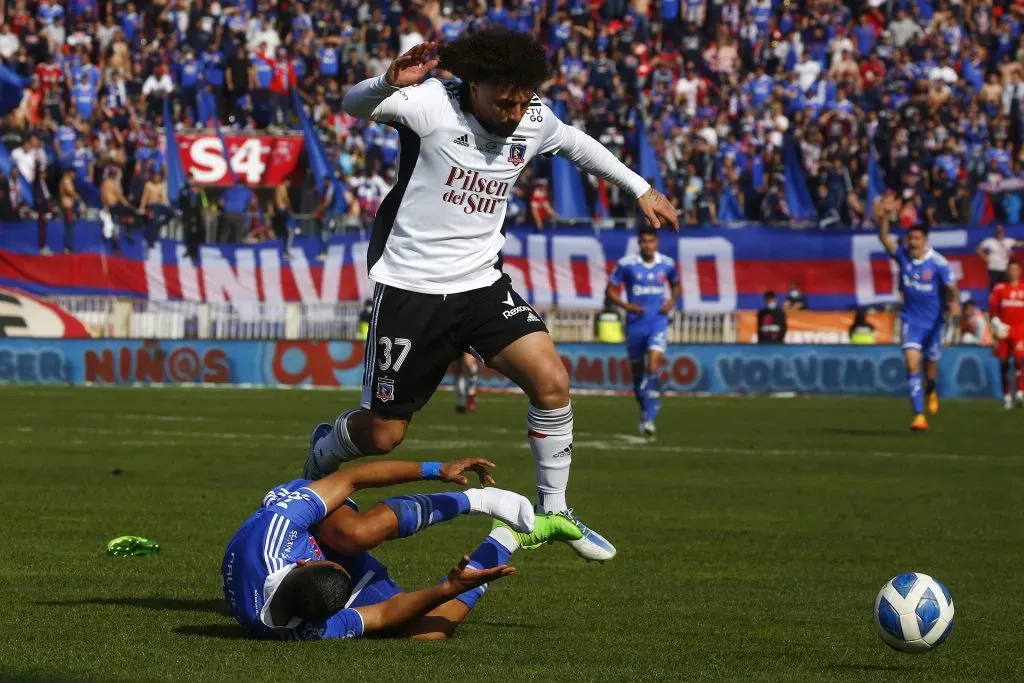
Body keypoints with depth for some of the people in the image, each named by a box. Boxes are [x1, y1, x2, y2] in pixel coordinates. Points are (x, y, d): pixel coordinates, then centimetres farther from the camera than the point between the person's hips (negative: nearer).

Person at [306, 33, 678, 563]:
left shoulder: (533, 121, -1)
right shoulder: (431, 105, -17)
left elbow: (576, 143, 21)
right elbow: (355, 106, -30)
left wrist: (640, 188, 25)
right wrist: (389, 83, -53)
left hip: (481, 282, 4)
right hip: (410, 286, -4)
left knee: (550, 378, -16)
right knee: (383, 434, 2)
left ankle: (553, 510, 1)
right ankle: (323, 453, 38)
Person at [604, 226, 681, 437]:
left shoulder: (667, 264, 1)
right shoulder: (626, 264, -6)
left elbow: (675, 285, 20)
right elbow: (610, 291, 0)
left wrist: (672, 301, 0)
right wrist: (626, 305, -15)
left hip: (658, 322, -1)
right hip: (635, 323, 1)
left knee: (654, 366, -19)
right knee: (637, 370, 10)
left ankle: (650, 418, -19)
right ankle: (644, 411, 33)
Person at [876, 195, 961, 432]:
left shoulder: (938, 263, -15)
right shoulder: (902, 255, -9)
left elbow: (951, 287, -13)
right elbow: (884, 238, -20)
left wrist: (955, 303, -32)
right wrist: (885, 216, -36)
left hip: (933, 320, 0)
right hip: (910, 319, 0)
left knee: (931, 363, 16)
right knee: (912, 363, -15)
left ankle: (931, 391, 52)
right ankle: (919, 415, -17)